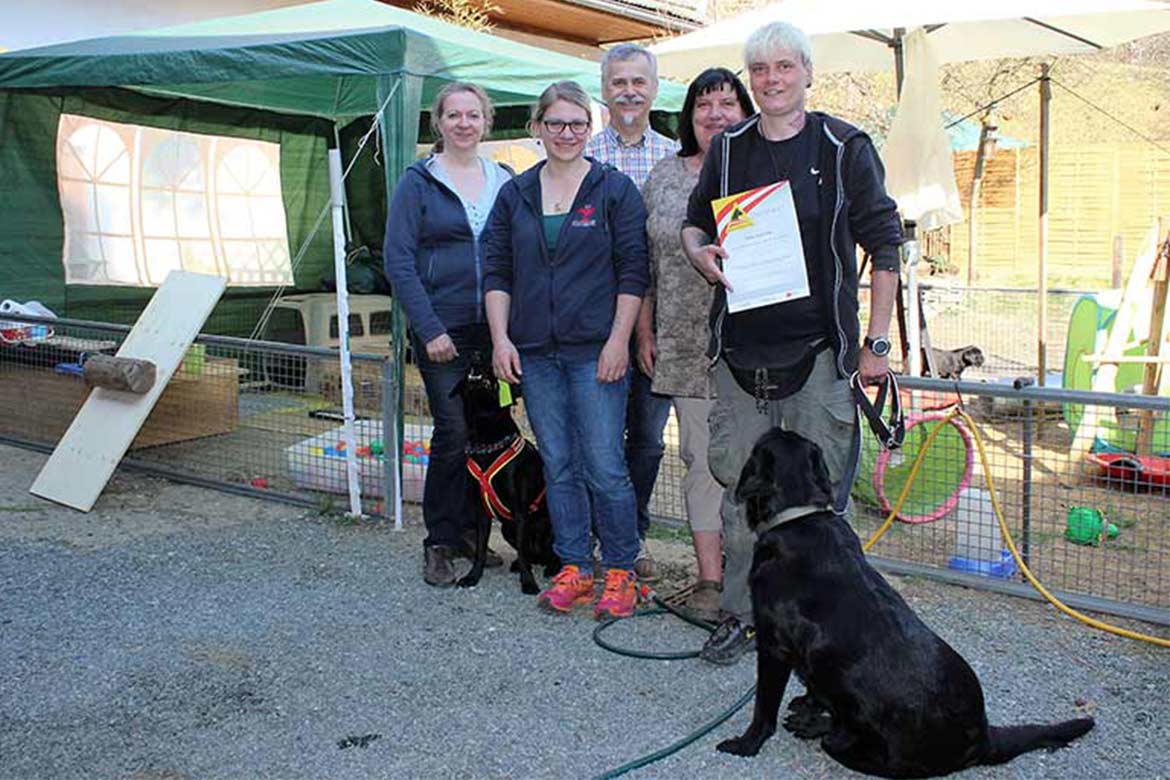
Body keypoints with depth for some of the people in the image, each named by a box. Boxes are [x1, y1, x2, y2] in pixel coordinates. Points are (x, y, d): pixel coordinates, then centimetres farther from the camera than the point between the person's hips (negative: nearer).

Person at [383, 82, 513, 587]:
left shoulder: (504, 182, 12)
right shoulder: (418, 183, 1)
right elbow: (399, 262, -5)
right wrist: (429, 329, -14)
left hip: (495, 331, 4)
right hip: (444, 331, -4)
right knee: (453, 434, -6)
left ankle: (469, 532, 21)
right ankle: (439, 543, 9)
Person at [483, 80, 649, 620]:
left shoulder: (615, 189, 1)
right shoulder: (515, 195, 11)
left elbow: (633, 271, -3)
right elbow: (497, 271, 11)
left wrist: (618, 341, -9)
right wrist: (500, 338, 2)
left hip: (596, 352, -4)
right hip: (534, 353, 4)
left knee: (604, 467, -4)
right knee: (558, 466, 9)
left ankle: (620, 573, 11)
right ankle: (573, 569, 21)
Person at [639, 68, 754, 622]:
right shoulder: (666, 176, 11)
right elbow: (645, 263, 13)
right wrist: (643, 331, 9)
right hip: (686, 346, 2)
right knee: (702, 458, 5)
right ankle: (710, 578, 13)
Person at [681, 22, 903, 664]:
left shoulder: (844, 148, 1)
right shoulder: (728, 148, 10)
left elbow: (884, 244, 2)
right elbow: (694, 221, 22)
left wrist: (877, 342, -1)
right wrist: (700, 252, -3)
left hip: (819, 347, -2)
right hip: (741, 346, 3)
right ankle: (741, 614, 18)